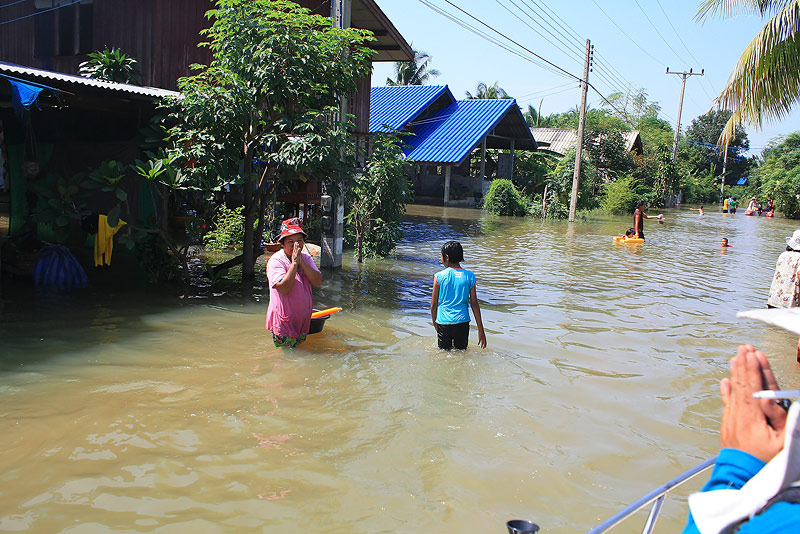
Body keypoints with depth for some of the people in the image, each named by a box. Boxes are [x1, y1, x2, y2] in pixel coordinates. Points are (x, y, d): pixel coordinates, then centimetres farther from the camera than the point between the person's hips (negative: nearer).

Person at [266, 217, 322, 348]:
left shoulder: (306, 258, 6)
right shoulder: (276, 261, -13)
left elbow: (318, 281, -8)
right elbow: (284, 289, -26)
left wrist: (301, 262, -16)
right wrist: (294, 263, -22)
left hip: (303, 320, 6)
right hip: (284, 321, -6)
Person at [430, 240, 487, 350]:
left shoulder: (439, 276, -5)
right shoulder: (470, 276, -1)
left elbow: (433, 305, 1)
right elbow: (474, 304, 1)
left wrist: (435, 324, 15)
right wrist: (481, 330, 7)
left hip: (444, 322, -1)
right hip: (462, 322, 1)